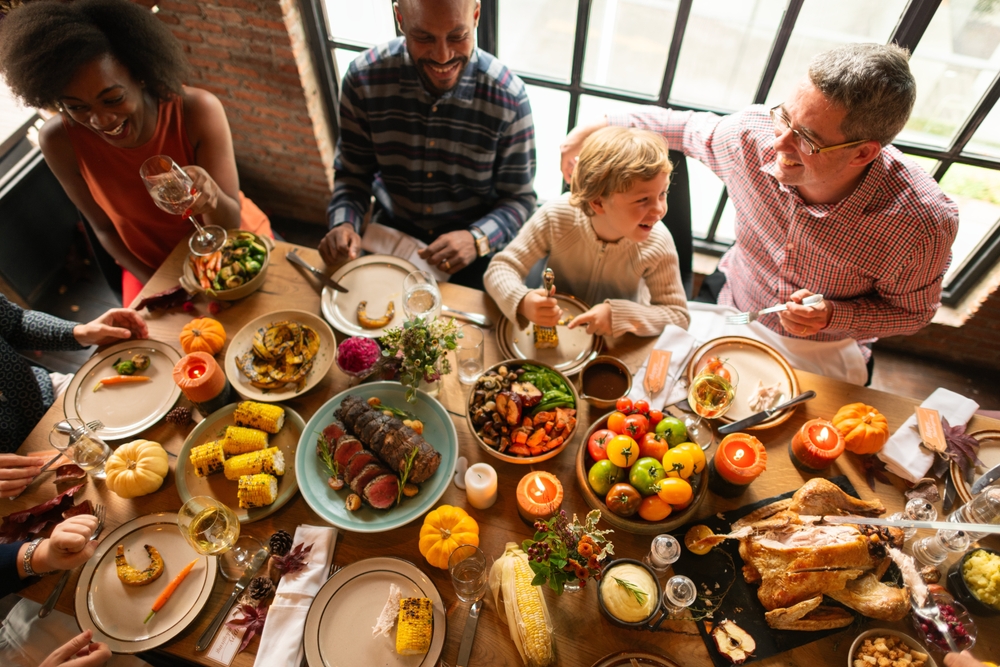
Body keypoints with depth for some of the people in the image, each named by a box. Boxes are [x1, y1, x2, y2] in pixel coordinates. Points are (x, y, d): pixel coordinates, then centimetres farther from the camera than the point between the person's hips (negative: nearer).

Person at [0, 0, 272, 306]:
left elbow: (230, 223, -22)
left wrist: (210, 196, -43)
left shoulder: (198, 110, -25)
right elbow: (104, 227, -4)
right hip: (154, 266, 1)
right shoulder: (59, 140, -19)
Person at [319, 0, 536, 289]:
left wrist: (477, 239, -28)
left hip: (472, 246, -1)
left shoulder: (509, 98, -18)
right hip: (390, 237, 1)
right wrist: (344, 224, -20)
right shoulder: (363, 78, -13)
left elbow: (520, 198, -10)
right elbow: (353, 173, 0)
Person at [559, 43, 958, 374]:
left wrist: (831, 317, -31)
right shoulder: (752, 135, -25)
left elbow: (911, 312, -12)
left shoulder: (924, 223, -31)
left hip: (824, 356, -1)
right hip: (728, 310, 2)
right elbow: (688, 127, -1)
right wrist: (602, 127, -5)